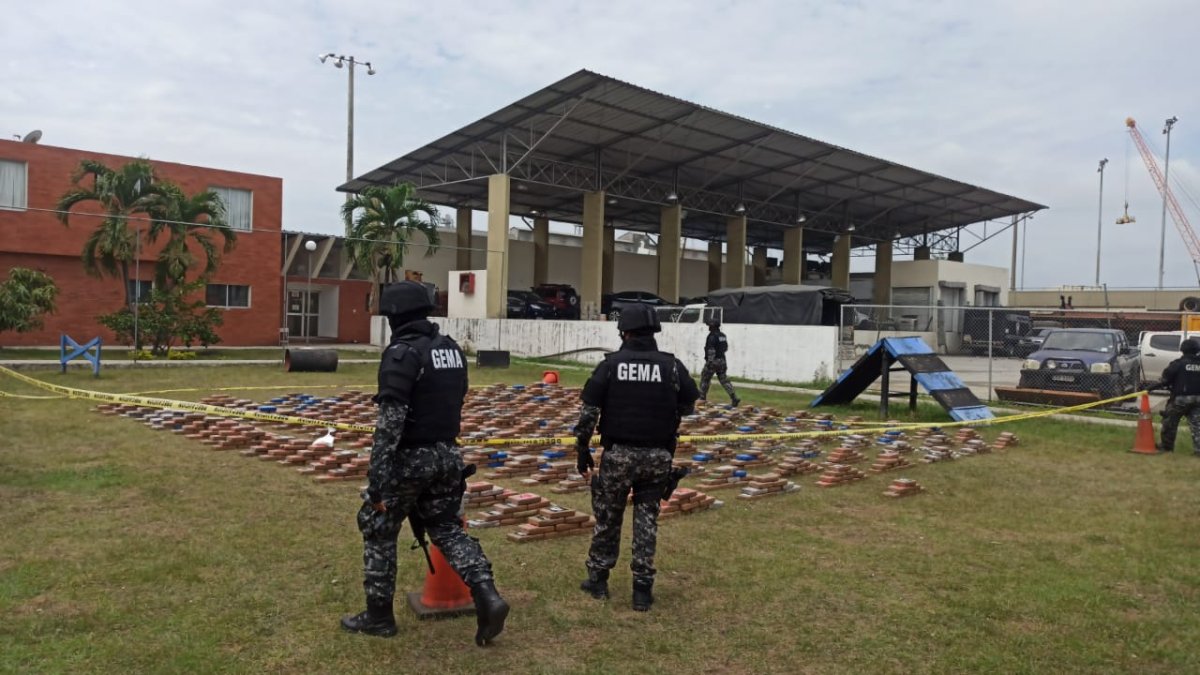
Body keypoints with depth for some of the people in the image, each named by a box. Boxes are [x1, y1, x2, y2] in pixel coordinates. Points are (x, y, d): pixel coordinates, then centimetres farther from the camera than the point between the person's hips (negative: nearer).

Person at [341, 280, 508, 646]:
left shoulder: (402, 353, -17)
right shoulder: (452, 348, 9)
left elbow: (390, 420, -23)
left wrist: (377, 477, -22)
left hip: (410, 458, -7)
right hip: (447, 455, 7)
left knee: (378, 530, 12)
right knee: (447, 527, 17)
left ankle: (379, 616, 23)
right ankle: (486, 596, -1)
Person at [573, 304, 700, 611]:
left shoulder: (611, 364, -5)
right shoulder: (672, 366, -2)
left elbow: (589, 412, -6)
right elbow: (688, 407, 5)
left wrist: (582, 450, 3)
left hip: (618, 453, -1)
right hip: (657, 456, 1)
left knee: (607, 517, 15)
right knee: (647, 519, 11)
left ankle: (598, 580, 27)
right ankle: (643, 589, 12)